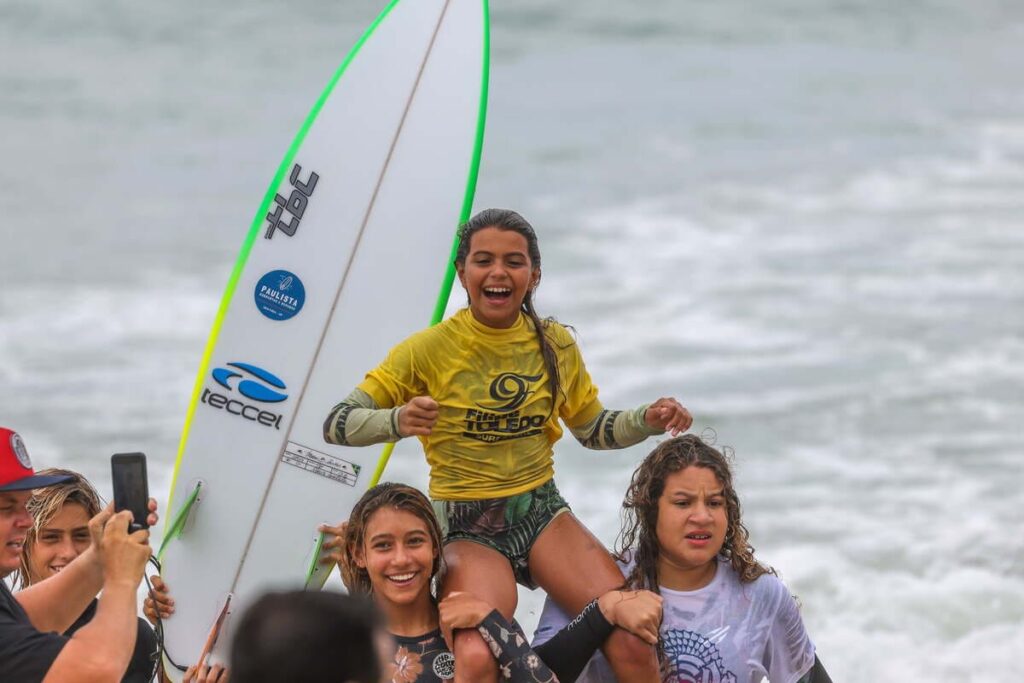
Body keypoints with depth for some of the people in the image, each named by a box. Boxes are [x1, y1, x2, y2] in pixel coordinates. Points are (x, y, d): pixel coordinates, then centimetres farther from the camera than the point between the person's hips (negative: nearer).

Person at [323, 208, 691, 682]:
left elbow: (593, 430, 21)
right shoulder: (431, 349, -7)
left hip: (542, 514, 4)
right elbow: (337, 424, -8)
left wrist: (648, 420, 1)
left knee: (634, 645, -19)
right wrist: (398, 421, -28)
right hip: (468, 529, -4)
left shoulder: (556, 345, 6)